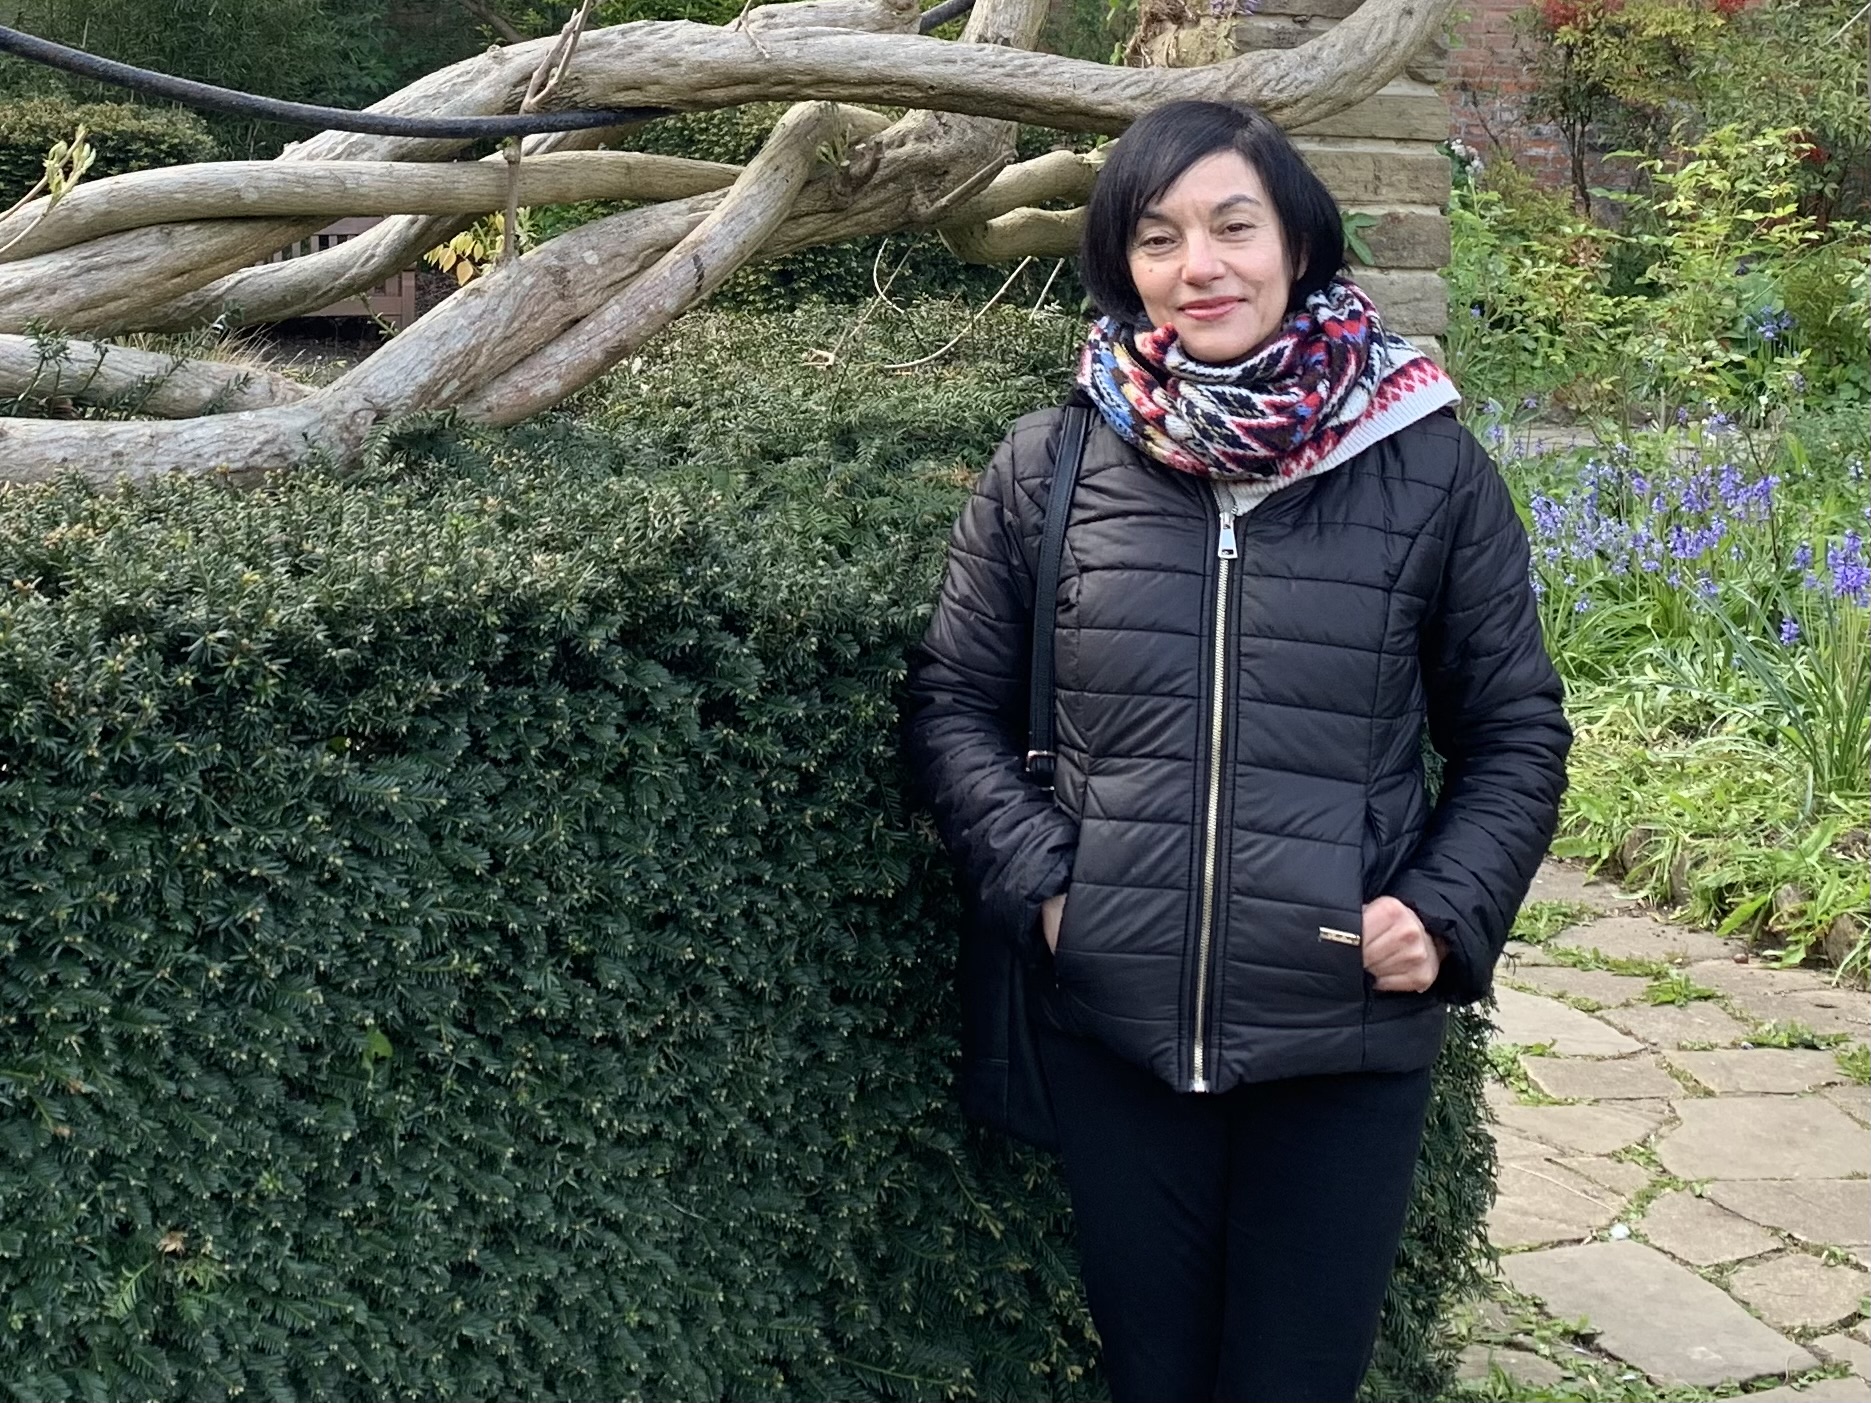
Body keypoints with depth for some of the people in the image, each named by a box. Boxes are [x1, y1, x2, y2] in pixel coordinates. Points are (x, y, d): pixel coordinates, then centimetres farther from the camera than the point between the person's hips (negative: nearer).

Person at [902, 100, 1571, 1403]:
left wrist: (1447, 913, -8)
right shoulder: (1049, 464, 1)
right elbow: (954, 702, 8)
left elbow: (1517, 736, 6)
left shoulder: (1430, 470, -1)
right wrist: (1039, 883, -5)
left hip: (1349, 1040, -1)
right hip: (1109, 1030, 1)